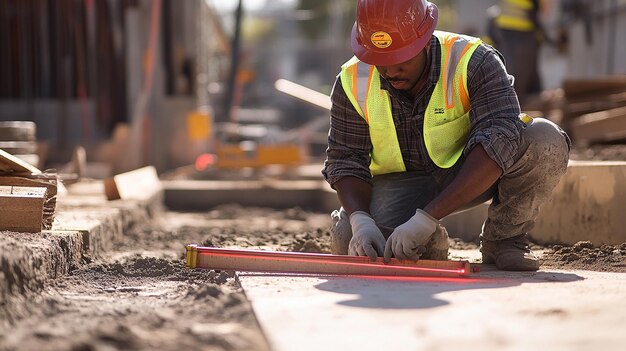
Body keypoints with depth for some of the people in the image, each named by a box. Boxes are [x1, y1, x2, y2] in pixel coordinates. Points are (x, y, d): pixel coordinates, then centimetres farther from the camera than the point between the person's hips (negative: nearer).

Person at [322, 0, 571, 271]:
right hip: (401, 181, 2)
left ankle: (503, 238, -5)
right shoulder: (353, 83, -14)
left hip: (475, 175, -2)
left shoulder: (474, 63, -26)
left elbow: (500, 140, -37)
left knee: (545, 140, -29)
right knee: (348, 243, -26)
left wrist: (426, 217, -45)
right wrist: (361, 221, -31)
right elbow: (345, 160, -8)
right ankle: (430, 242, 8)